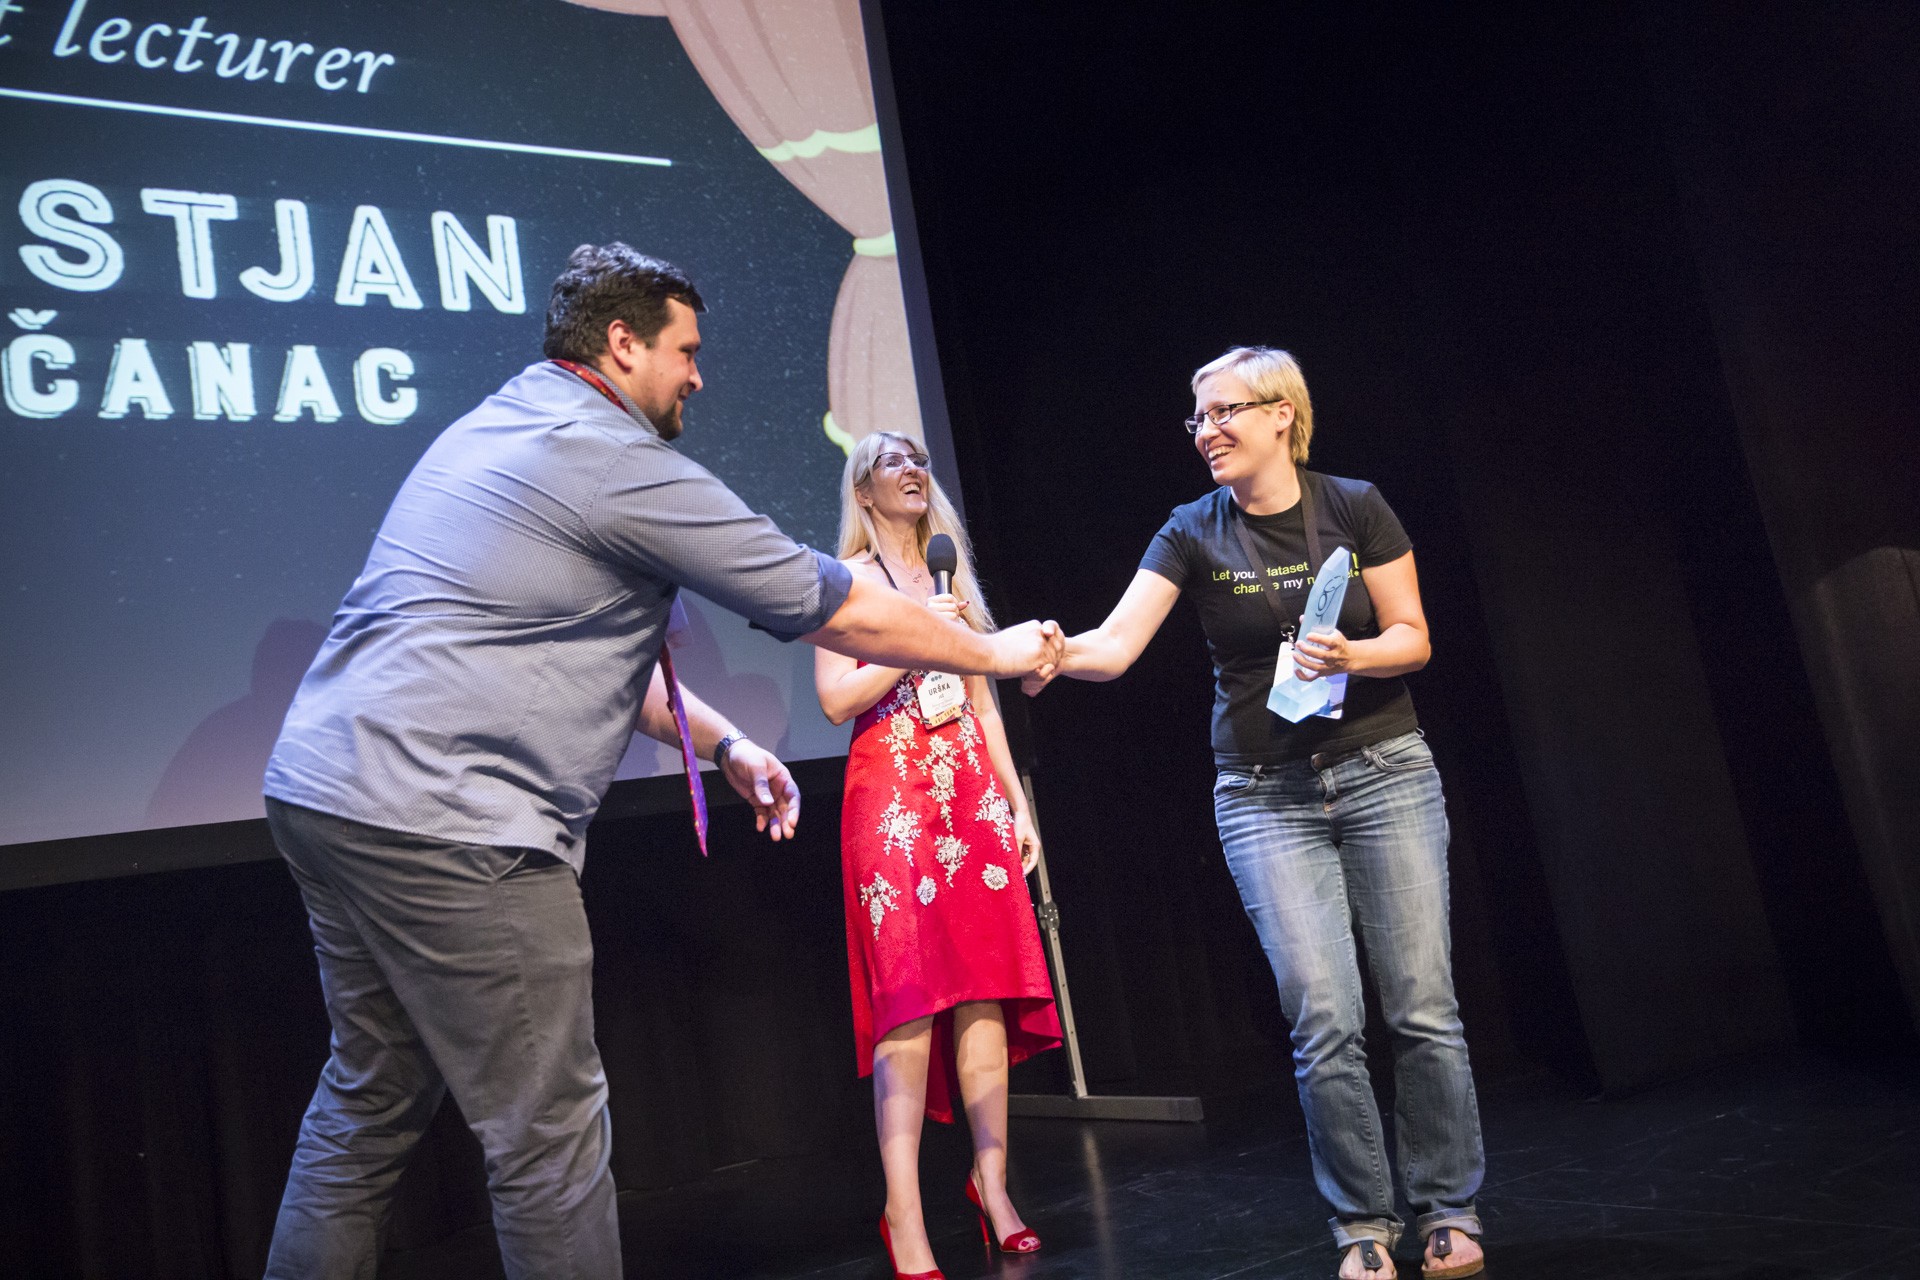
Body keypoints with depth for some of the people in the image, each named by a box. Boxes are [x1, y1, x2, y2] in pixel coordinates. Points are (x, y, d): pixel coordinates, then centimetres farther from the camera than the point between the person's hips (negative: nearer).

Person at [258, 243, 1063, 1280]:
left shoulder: (489, 430, 19)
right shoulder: (620, 464, -10)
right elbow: (842, 612, -6)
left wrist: (724, 743, 19)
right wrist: (996, 652, 8)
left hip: (322, 788, 10)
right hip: (444, 823, -10)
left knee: (367, 1103, 19)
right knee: (548, 1134, 0)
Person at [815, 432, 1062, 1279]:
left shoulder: (951, 578, 20)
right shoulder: (850, 577, 4)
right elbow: (835, 698, -6)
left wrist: (1017, 801, 13)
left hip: (974, 793, 5)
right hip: (893, 793, -5)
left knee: (986, 991, 2)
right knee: (909, 999, -10)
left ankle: (993, 1183, 12)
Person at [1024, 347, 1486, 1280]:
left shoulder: (1355, 508, -2)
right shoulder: (1194, 534, -2)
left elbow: (1413, 638, 0)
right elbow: (1116, 645, -14)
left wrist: (1350, 656, -20)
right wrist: (1056, 652, -35)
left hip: (1384, 773, 0)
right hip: (1265, 795, 0)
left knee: (1422, 1005, 1)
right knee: (1325, 1020, -5)